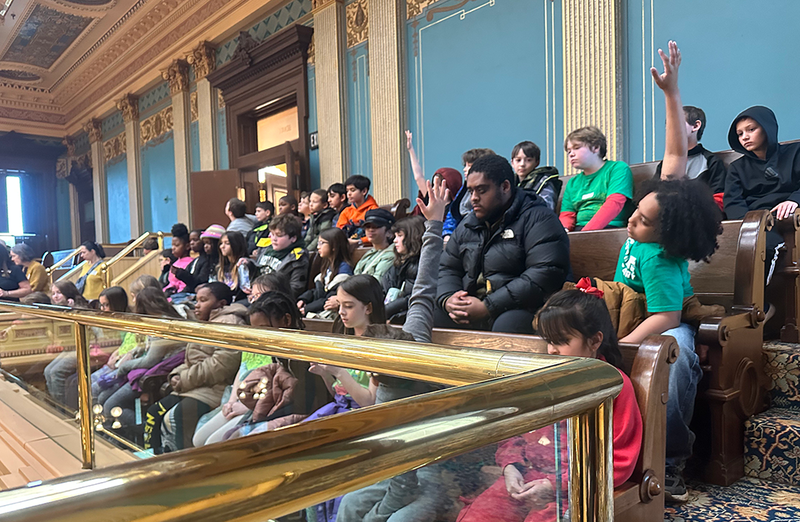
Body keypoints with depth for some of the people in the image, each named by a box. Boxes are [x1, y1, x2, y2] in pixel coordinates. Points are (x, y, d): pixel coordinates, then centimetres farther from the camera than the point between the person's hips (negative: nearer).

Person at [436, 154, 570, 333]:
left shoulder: (537, 219, -3)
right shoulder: (467, 225, 20)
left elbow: (546, 274, -16)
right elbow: (446, 268, 22)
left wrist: (488, 307, -19)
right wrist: (447, 300, -4)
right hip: (467, 311, 6)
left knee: (507, 325, -39)